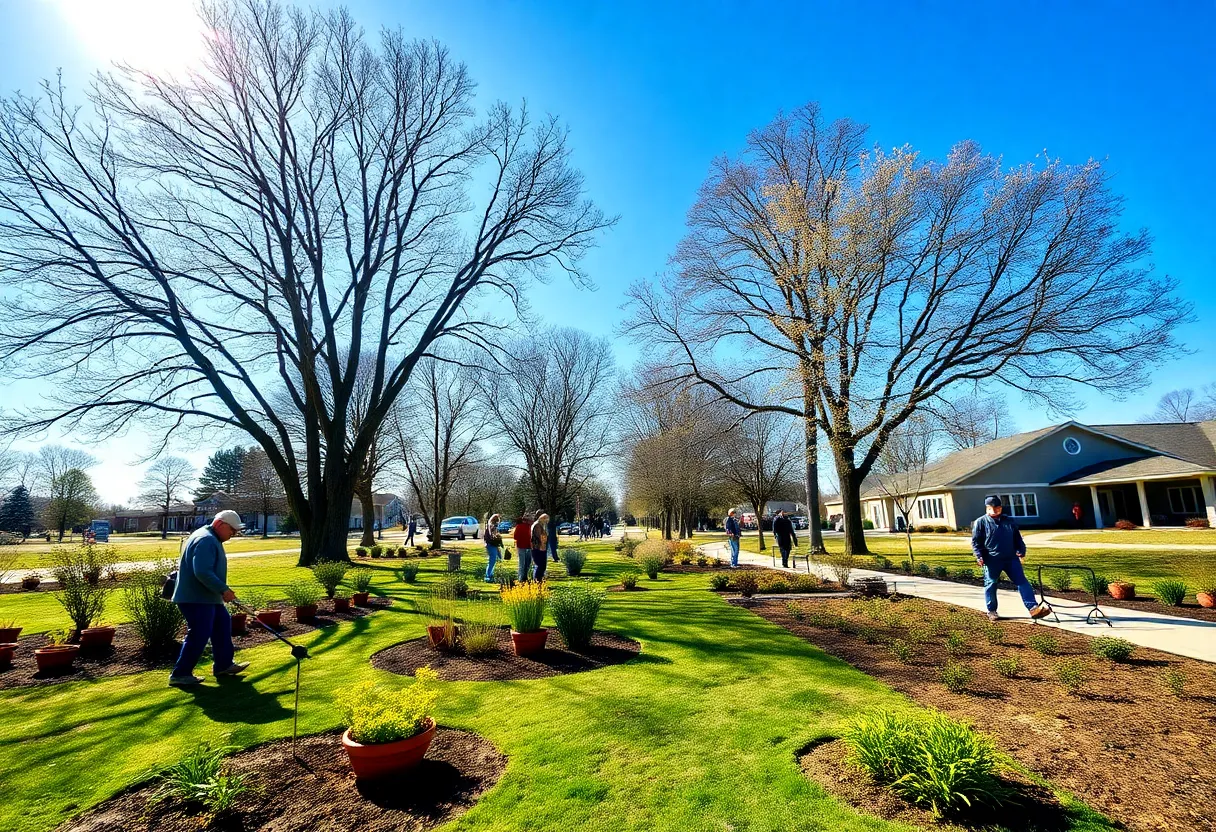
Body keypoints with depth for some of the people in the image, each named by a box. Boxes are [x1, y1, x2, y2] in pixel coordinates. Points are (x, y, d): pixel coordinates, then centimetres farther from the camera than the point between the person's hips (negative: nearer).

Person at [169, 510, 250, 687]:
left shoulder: (211, 539, 15)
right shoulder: (206, 540, -21)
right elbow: (203, 572, -29)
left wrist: (221, 590, 20)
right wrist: (223, 589, -25)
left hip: (206, 596, 11)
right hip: (196, 598, -11)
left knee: (223, 623, 16)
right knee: (199, 635, -5)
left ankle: (223, 665, 25)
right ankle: (180, 674, 7)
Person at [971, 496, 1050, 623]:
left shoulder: (1009, 521, 12)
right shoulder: (980, 522, -2)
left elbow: (1017, 538, 17)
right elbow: (975, 541, -4)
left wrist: (1021, 550, 1)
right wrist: (979, 556, -16)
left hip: (1011, 558, 4)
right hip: (991, 560, -4)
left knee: (1022, 581, -3)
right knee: (991, 585, 5)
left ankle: (1033, 608, -5)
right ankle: (991, 611, 16)